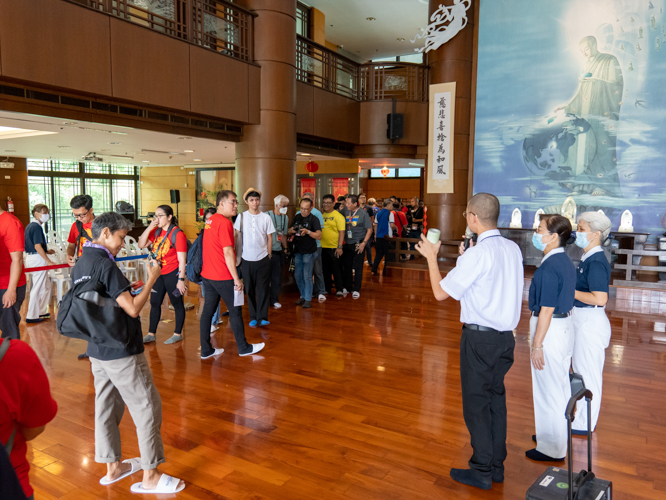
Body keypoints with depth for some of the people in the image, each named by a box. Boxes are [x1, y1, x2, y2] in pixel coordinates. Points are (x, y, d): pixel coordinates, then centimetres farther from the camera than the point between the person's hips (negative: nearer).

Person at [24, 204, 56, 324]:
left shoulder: (29, 226, 15)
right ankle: (31, 316, 6)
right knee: (37, 289, -1)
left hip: (30, 257, 10)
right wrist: (49, 261, -20)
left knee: (47, 287, 17)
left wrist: (46, 251, 14)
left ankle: (41, 312, 24)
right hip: (37, 259, -10)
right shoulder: (37, 227, -15)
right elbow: (37, 246, -21)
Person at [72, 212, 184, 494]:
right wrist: (151, 279, -12)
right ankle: (150, 477, 11)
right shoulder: (105, 265, -21)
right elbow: (133, 309, -23)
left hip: (97, 350, 9)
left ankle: (113, 466, 33)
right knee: (147, 408, 1)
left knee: (106, 406, 18)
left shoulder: (79, 265, 7)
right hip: (122, 352, -9)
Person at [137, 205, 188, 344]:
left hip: (173, 274, -7)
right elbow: (141, 245, 1)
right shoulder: (156, 231, 7)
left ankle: (178, 334, 20)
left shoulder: (177, 234, -15)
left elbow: (182, 259, -16)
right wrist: (149, 227, -8)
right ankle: (151, 334, 24)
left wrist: (181, 279, -17)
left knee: (177, 304, 7)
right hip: (158, 273, 7)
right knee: (154, 303, 13)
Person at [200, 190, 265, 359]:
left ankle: (206, 350, 17)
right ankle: (243, 348, 16)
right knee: (235, 310, 4)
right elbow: (228, 252, -21)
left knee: (208, 310, 10)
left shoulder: (210, 221, 13)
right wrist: (236, 278, -18)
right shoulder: (225, 223, -16)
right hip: (223, 277, -9)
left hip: (207, 275, 9)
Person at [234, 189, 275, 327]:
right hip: (246, 259, 1)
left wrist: (269, 255, 5)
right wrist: (238, 256, 2)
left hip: (263, 259, 0)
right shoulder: (242, 217, 1)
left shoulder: (266, 217, 1)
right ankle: (253, 317, 17)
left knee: (263, 289, 1)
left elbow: (269, 238, 6)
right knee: (250, 290, 7)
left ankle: (262, 317, 8)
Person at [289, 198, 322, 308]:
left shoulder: (314, 219, -9)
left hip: (309, 252, -6)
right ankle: (303, 296, 27)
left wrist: (308, 232, -28)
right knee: (297, 275, 11)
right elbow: (290, 231, 16)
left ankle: (308, 299, 7)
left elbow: (319, 236, -16)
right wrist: (292, 230, -7)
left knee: (307, 276, -3)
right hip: (298, 251, 6)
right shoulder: (297, 217, 9)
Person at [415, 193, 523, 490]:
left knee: (476, 403, 6)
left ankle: (482, 472, 19)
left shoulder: (477, 255, -20)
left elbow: (441, 292, -13)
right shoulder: (513, 249, 3)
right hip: (505, 335, 8)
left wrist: (431, 257, -2)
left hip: (480, 337, -8)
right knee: (496, 398, 18)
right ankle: (497, 465, 32)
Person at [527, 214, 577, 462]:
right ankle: (558, 436, 37)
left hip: (550, 329, -10)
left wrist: (537, 345, -18)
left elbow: (546, 311, -22)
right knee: (561, 386, 21)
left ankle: (552, 449, 17)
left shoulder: (549, 267, -22)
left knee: (548, 390, 3)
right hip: (565, 326, 10)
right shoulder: (566, 261, 7)